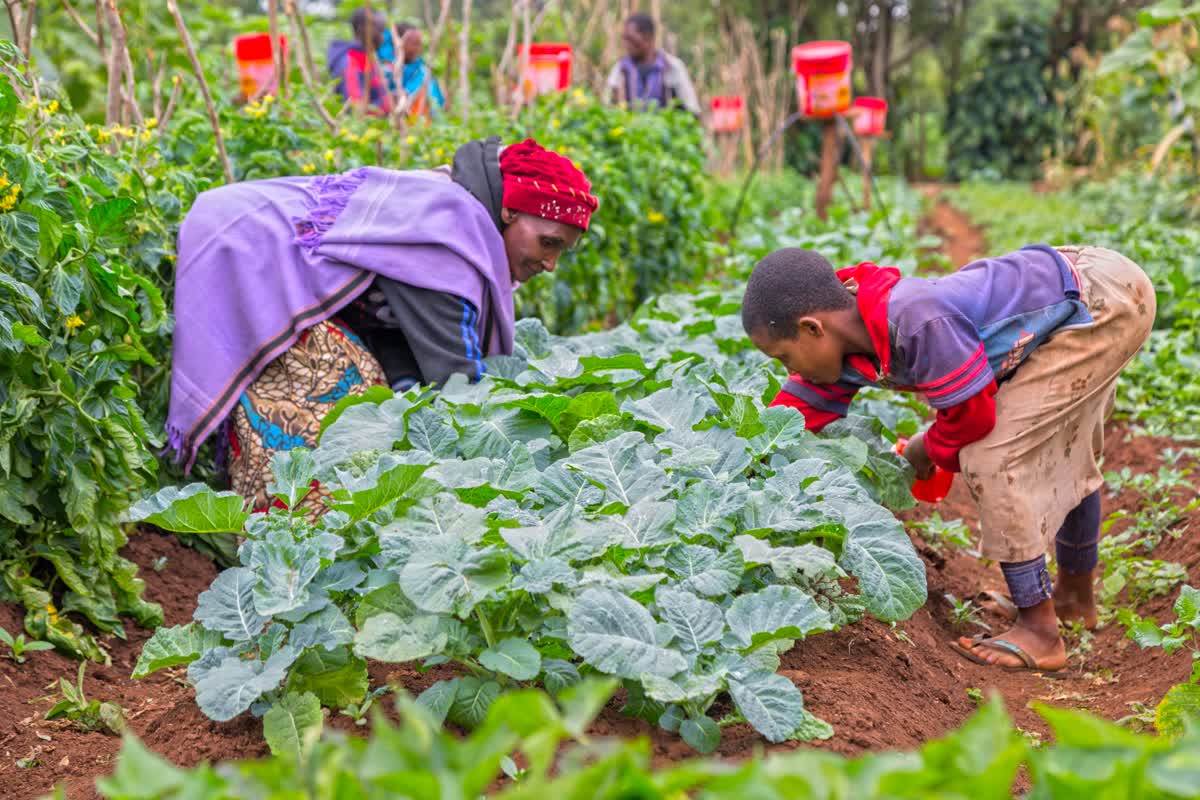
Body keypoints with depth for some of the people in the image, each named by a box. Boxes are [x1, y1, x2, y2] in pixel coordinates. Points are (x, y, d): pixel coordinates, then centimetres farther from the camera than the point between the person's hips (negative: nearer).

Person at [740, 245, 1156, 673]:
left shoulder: (918, 324, -33)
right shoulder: (848, 334, -6)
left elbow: (972, 414, -22)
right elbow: (797, 410, 3)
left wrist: (929, 450, -2)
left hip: (1109, 301, -10)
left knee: (991, 459, -14)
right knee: (1062, 456, 27)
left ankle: (1040, 630, -4)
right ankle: (1076, 596, 49)